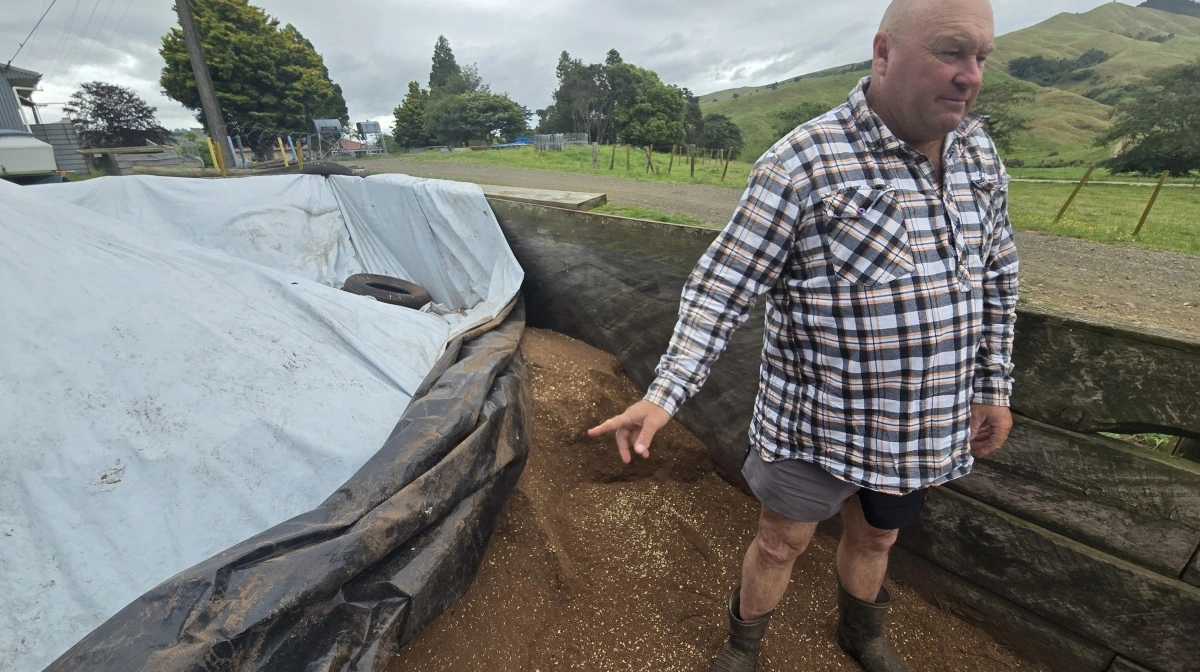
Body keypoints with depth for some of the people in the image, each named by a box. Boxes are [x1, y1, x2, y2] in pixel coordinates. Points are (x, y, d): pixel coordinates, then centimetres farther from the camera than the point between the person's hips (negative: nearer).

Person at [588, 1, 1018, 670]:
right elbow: (723, 286, -20)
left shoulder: (981, 154, 2)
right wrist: (665, 394, -25)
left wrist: (995, 386, 11)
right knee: (781, 542, 14)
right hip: (816, 419, -5)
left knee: (876, 538, 27)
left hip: (923, 424, 6)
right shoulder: (804, 163, -19)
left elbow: (997, 278, 12)